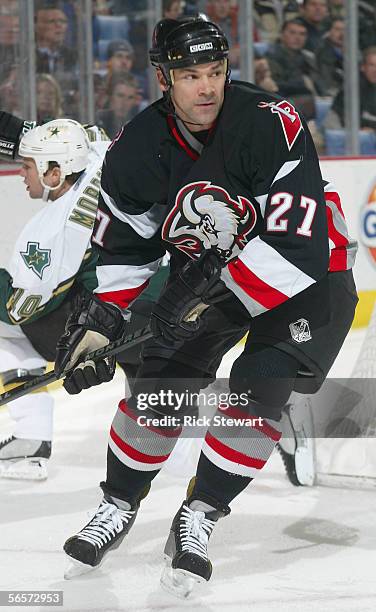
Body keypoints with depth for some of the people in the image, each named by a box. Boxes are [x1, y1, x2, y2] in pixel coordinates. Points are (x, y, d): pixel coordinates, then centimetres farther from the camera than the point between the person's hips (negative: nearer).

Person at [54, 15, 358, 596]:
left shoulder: (272, 125, -31)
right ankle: (119, 505, 18)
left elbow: (295, 243, -36)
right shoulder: (137, 149, -14)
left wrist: (218, 292, -39)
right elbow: (124, 248, 1)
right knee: (159, 387, -4)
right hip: (208, 270, 5)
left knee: (257, 390, -20)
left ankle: (199, 517, -5)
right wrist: (98, 320, -8)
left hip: (305, 271, -4)